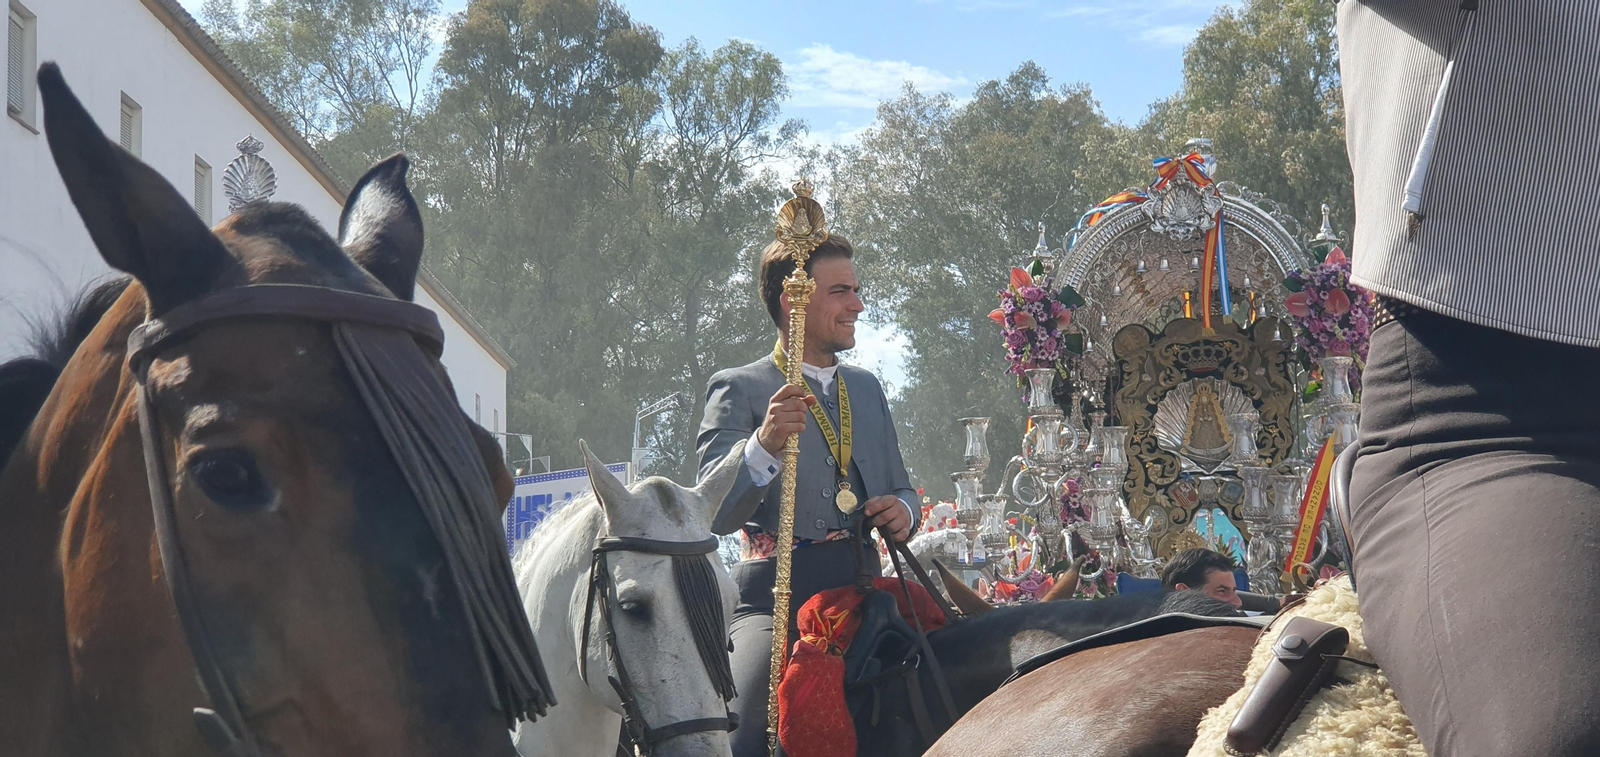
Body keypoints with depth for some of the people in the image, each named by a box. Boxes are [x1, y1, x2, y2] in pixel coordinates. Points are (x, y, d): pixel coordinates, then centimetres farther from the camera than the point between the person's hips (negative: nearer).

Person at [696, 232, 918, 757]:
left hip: (863, 594, 6)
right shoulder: (739, 389, 2)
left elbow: (899, 486, 29)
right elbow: (715, 515, -10)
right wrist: (765, 445, -28)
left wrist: (903, 511, 4)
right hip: (777, 599, -6)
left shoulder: (867, 388, 21)